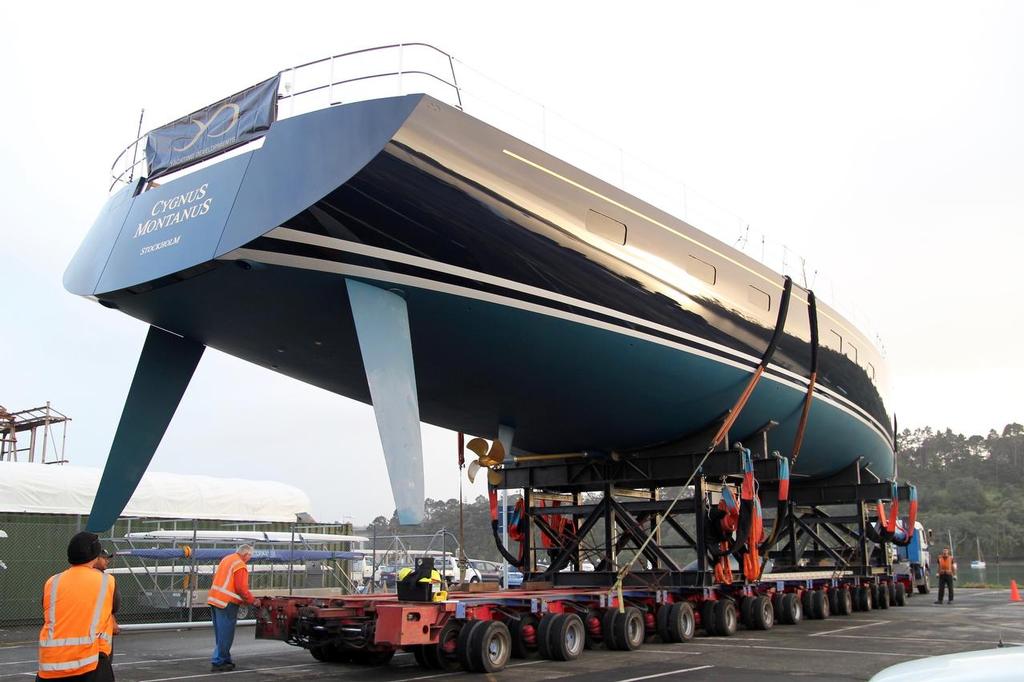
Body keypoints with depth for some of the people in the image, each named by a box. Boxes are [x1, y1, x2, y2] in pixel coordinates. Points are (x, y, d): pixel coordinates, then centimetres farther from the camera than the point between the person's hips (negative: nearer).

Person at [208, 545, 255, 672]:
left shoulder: (226, 559, 17)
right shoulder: (240, 565, -11)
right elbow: (242, 588, -16)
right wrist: (252, 600, -2)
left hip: (215, 599, 9)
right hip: (227, 603, -9)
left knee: (221, 634, 15)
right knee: (225, 635, -2)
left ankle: (225, 660, 23)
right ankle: (217, 663, -1)